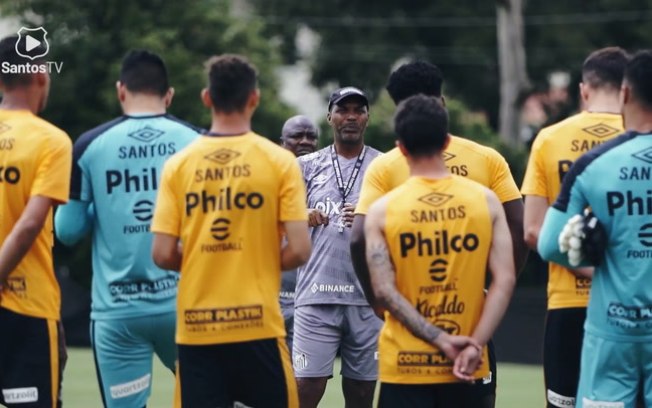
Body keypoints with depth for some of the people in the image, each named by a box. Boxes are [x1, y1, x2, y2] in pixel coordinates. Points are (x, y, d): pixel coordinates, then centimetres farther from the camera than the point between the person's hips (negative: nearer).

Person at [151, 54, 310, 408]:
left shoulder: (178, 165, 2)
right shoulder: (279, 161, -3)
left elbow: (162, 254, -2)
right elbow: (299, 249, -8)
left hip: (196, 327, 2)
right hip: (258, 325, -2)